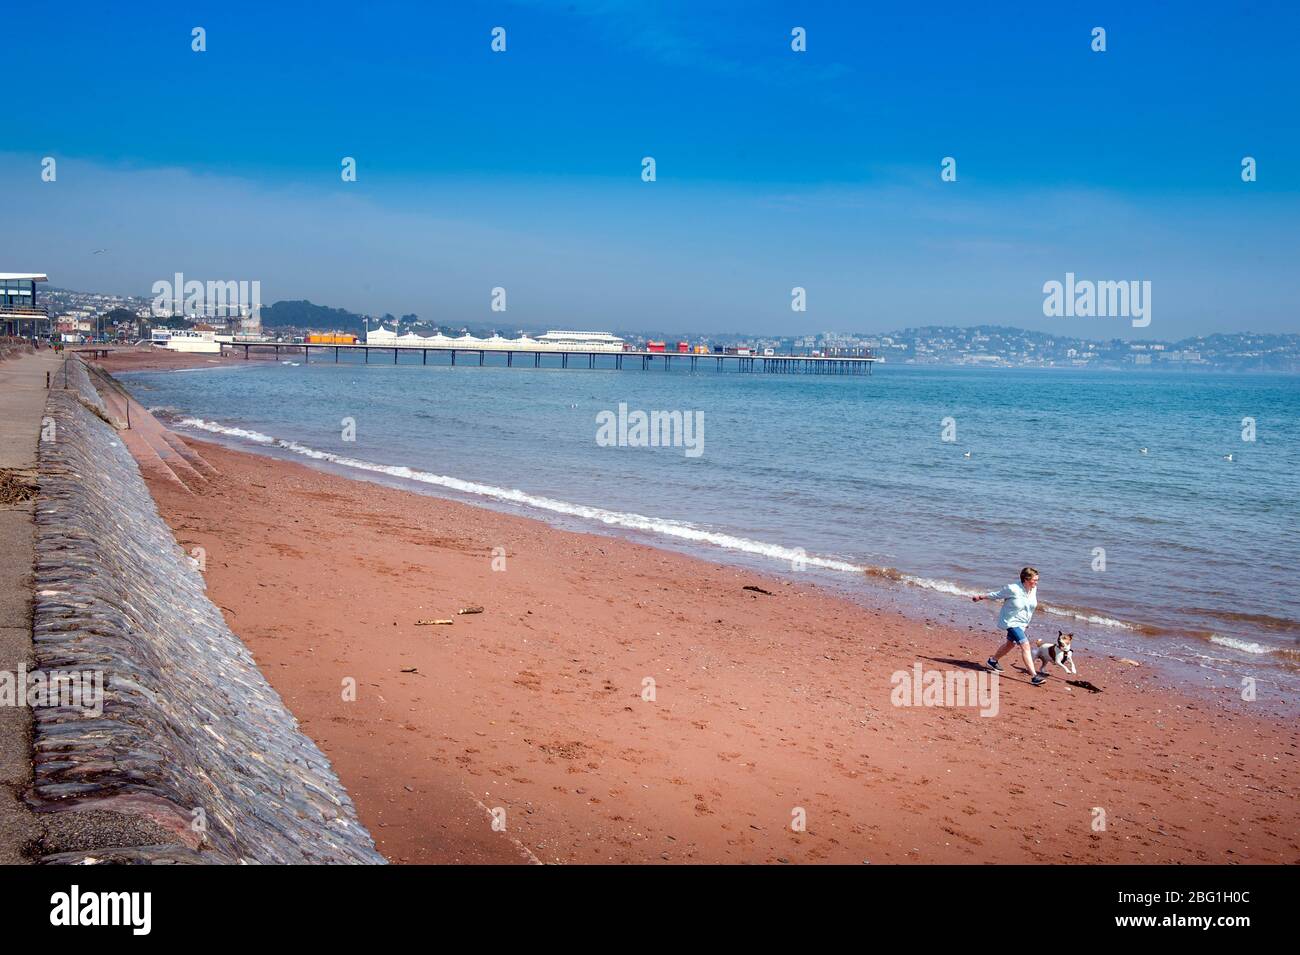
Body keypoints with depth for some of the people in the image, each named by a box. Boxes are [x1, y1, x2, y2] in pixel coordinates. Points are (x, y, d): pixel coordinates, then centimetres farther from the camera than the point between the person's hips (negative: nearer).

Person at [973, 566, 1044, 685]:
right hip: (1011, 622, -8)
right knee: (1025, 645, -19)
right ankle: (1034, 676, -21)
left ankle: (992, 661, 48)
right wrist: (980, 597, 1)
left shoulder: (1034, 589, -6)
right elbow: (997, 595, -9)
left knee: (1010, 644, 24)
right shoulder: (1013, 589, -25)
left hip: (1022, 623, 8)